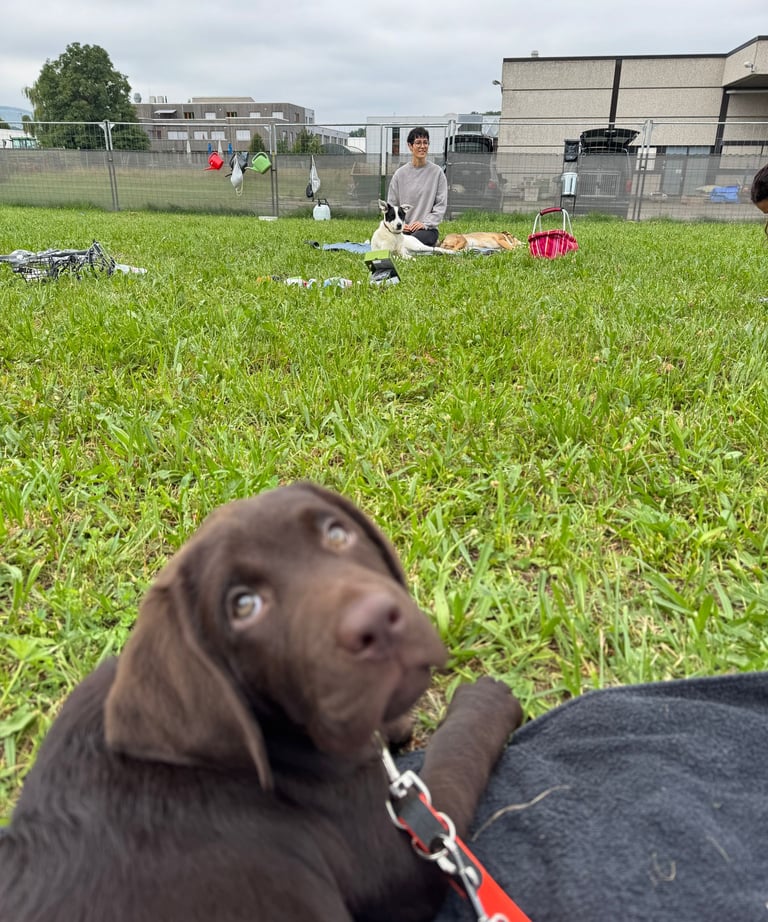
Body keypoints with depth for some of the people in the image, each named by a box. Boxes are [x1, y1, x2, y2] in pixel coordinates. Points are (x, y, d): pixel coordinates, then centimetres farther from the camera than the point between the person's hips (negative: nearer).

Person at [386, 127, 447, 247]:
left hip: (428, 228, -2)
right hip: (402, 229, 2)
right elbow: (391, 204, 11)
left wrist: (425, 223, -11)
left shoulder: (437, 172, 4)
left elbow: (441, 204, 1)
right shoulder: (400, 173, 8)